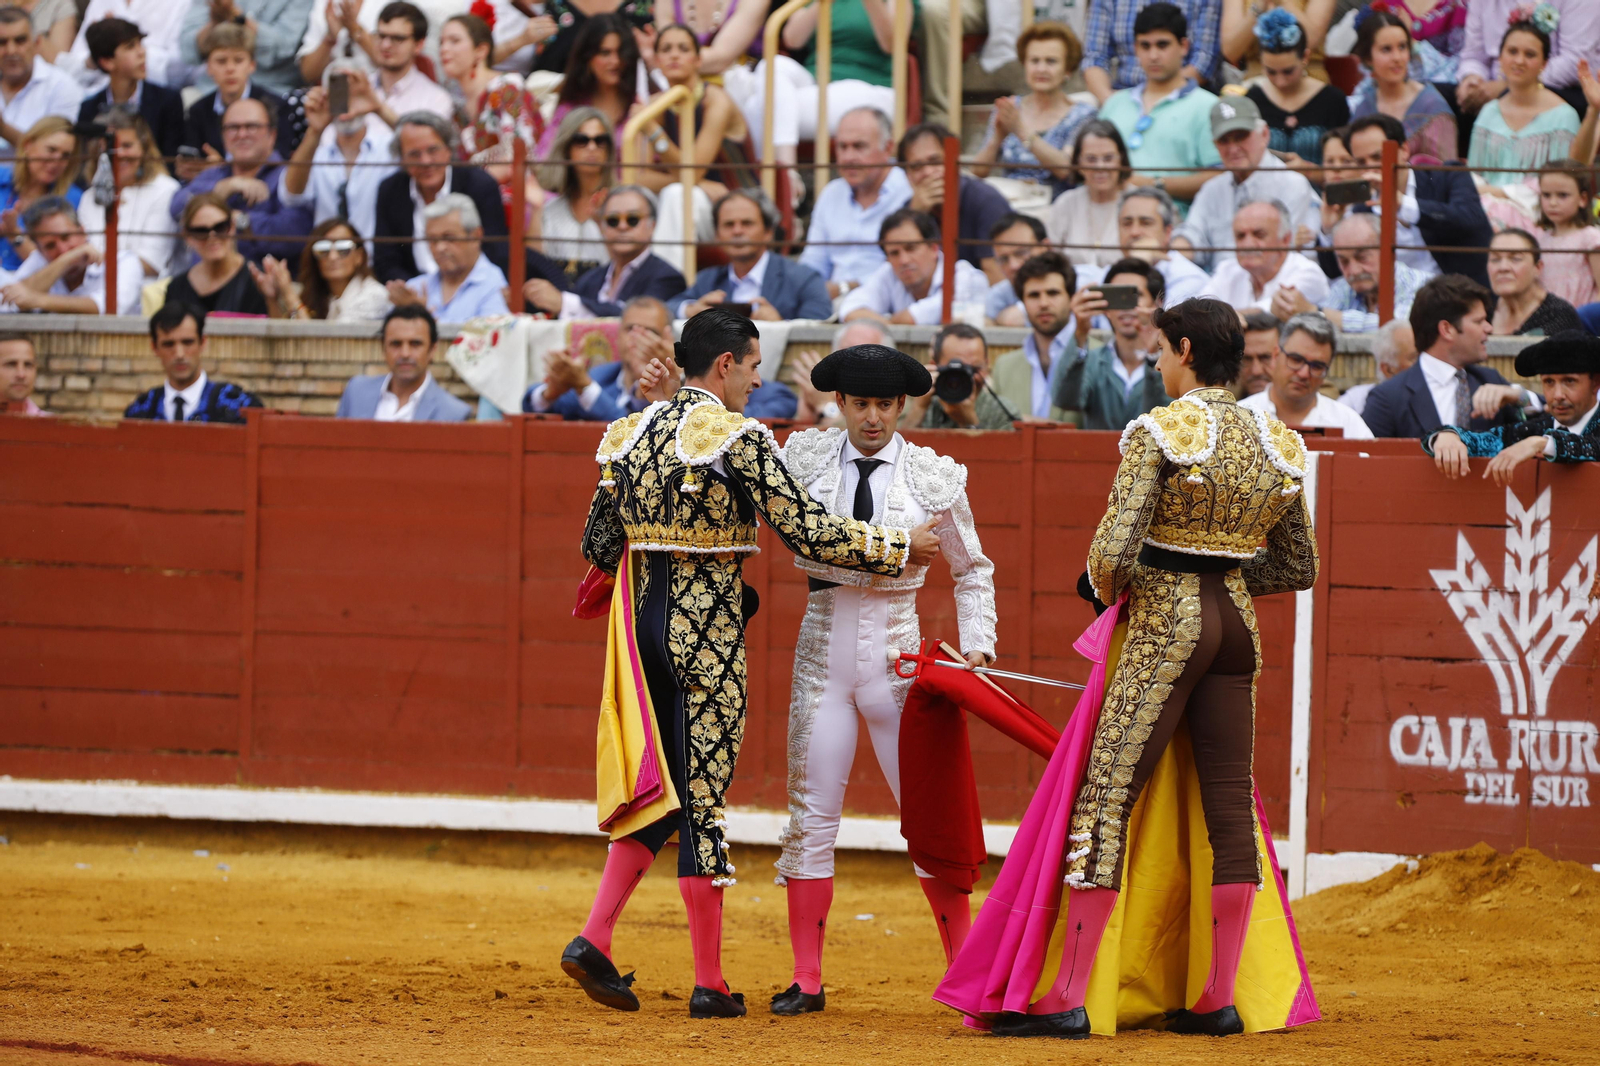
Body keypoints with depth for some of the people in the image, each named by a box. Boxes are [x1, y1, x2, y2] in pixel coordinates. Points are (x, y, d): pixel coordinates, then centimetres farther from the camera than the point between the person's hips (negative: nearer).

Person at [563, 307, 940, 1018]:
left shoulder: (629, 434, 8)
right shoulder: (740, 438, -11)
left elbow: (599, 546, 12)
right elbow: (807, 531, -14)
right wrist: (897, 549, -3)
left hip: (644, 622, 6)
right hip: (708, 631, -6)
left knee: (658, 787, 16)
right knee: (703, 792, -1)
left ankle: (594, 938, 2)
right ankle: (709, 983, 3)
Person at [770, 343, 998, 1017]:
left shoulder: (933, 477, -2)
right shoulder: (805, 458, 1)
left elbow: (973, 570, 9)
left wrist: (977, 646, -2)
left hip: (896, 653, -1)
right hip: (823, 643, 1)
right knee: (812, 813, 1)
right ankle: (806, 981, 7)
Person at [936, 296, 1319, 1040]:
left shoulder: (1160, 434, -11)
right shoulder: (1276, 445, 8)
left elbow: (1113, 549, -19)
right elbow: (1299, 567, 14)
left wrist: (1110, 589, 3)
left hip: (1163, 623, -6)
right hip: (1236, 624, 6)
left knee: (1106, 798, -4)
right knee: (1227, 805, 9)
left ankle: (1070, 998, -7)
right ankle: (1222, 998, 10)